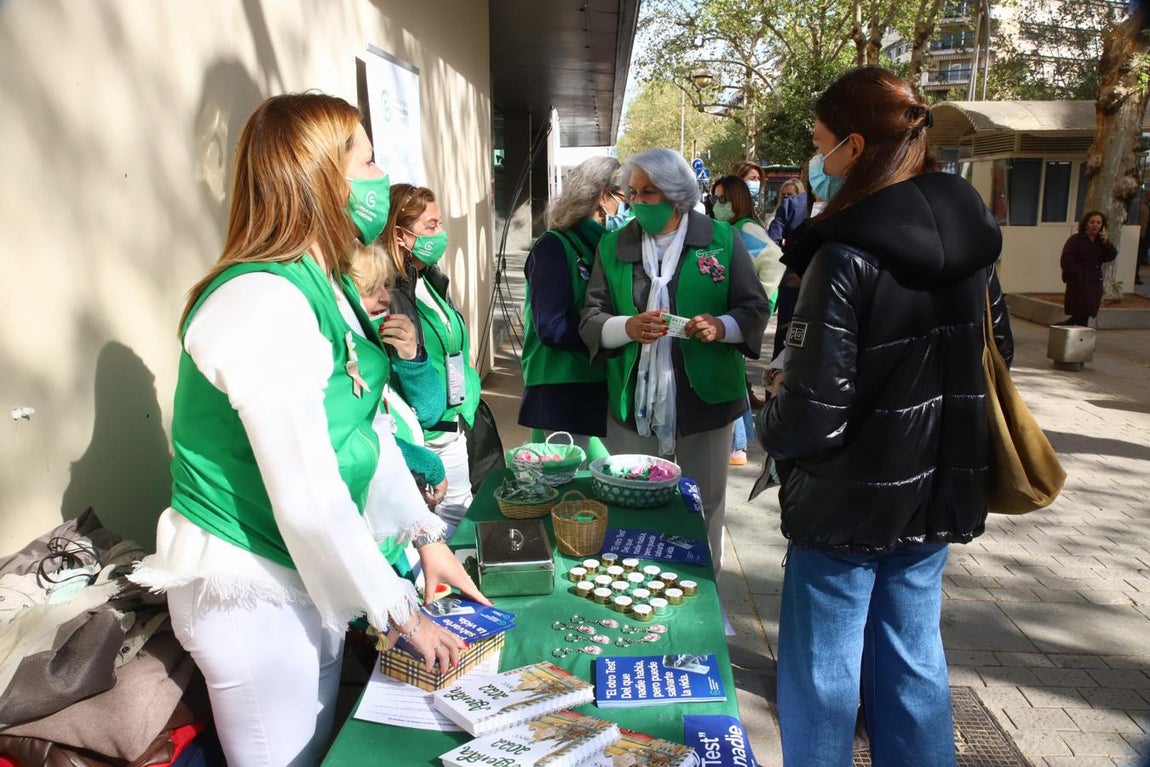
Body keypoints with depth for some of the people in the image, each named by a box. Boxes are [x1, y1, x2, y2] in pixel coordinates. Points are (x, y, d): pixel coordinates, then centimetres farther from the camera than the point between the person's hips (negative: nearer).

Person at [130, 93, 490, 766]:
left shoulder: (328, 289, 3)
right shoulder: (263, 304, -27)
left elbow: (368, 427, 9)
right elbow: (307, 501, -28)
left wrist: (428, 538, 8)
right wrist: (398, 612, -16)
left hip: (311, 574, 8)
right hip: (252, 591, -8)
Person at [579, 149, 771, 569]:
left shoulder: (721, 239, 0)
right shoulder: (613, 246, 6)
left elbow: (756, 308, 2)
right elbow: (591, 319, 2)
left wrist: (722, 326, -19)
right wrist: (627, 327, -19)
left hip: (704, 400, -1)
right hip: (633, 405, 2)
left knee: (704, 505, 12)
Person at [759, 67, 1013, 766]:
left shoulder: (847, 258, -22)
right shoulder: (971, 240, 0)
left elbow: (812, 416, -24)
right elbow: (997, 349, 14)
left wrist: (772, 427, -3)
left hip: (851, 502, -7)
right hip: (939, 492, 7)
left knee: (823, 676, 11)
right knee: (914, 660, 21)